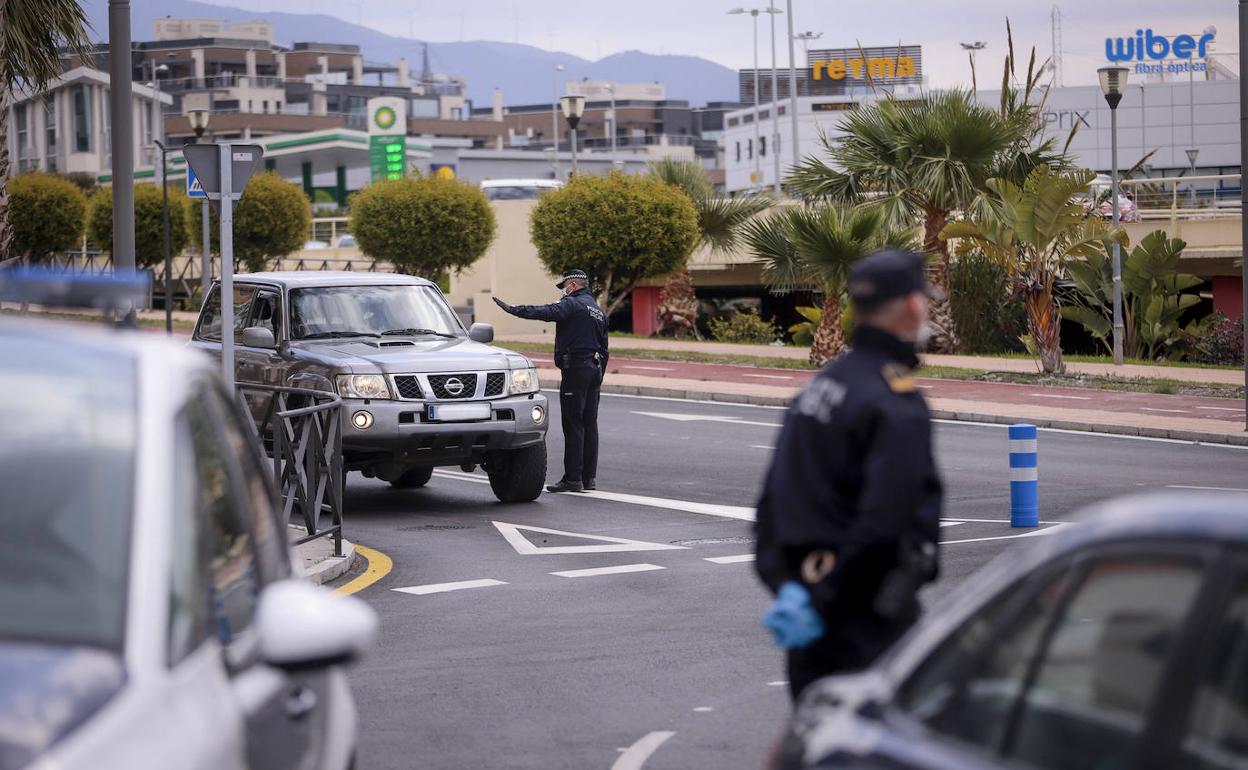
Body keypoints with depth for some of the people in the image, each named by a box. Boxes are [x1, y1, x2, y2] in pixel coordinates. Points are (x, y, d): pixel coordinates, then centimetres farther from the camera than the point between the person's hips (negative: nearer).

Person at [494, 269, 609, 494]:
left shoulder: (573, 305, -8)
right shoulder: (599, 311, 20)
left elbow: (546, 312, -26)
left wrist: (513, 309, -30)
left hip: (575, 368, -9)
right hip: (594, 369, 9)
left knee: (573, 425, -7)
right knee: (589, 424, 10)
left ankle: (573, 478, -8)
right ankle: (589, 477, 11)